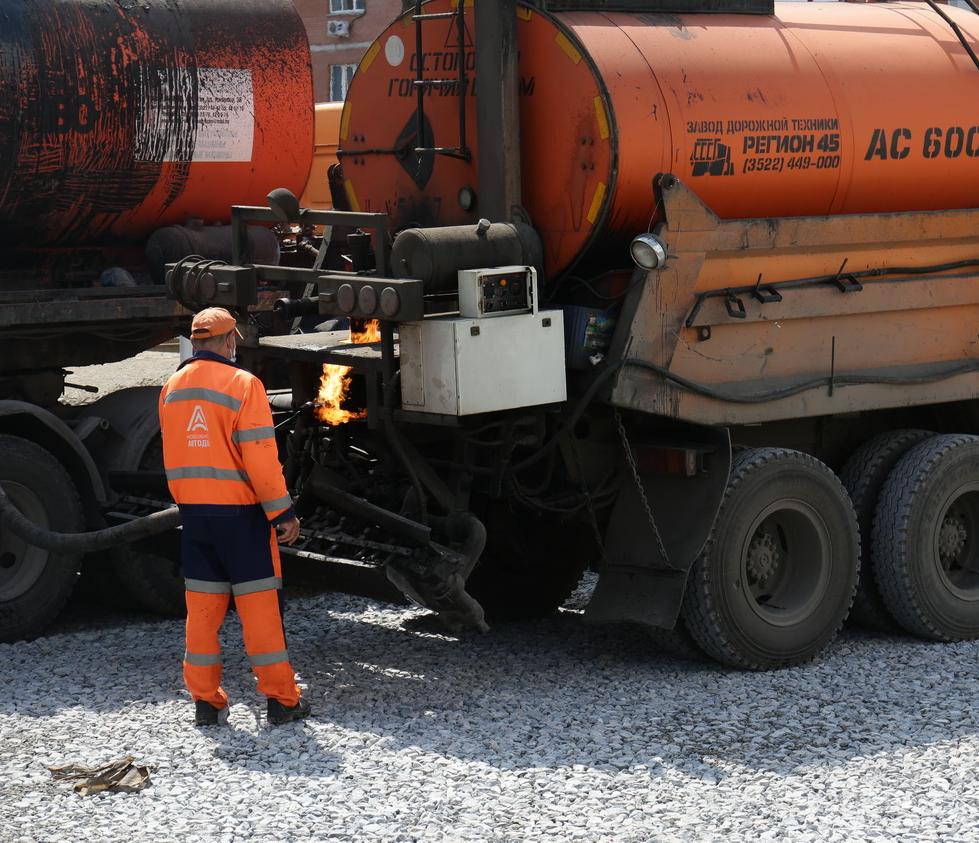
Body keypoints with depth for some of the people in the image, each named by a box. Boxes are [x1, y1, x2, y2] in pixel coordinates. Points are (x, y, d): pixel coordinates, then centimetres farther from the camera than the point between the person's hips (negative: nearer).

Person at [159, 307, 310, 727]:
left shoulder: (172, 388, 8)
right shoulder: (242, 384, -12)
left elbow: (173, 457, 14)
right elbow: (259, 456, -15)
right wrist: (283, 512, -10)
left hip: (193, 513, 6)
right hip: (239, 509, -5)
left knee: (201, 607, 10)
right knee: (259, 605, 1)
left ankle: (205, 701, 13)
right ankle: (282, 700, 5)